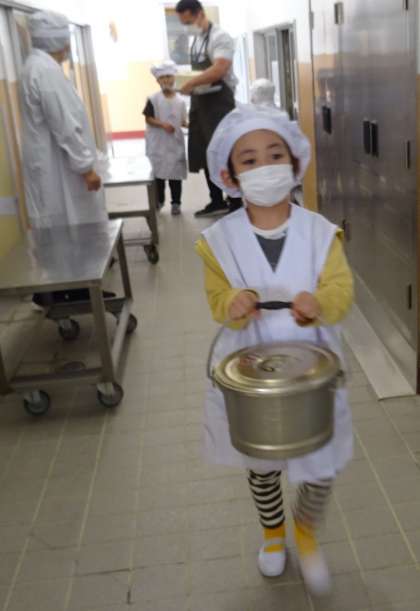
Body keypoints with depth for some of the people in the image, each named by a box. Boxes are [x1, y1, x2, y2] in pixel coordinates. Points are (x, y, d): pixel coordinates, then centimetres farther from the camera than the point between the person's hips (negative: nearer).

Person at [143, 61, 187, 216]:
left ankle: (176, 202, 14)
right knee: (158, 171, 7)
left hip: (175, 142, 2)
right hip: (158, 143, -2)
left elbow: (182, 121, 9)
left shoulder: (180, 100, 3)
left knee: (175, 172, 5)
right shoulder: (153, 99, -5)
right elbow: (148, 119, -6)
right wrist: (163, 124, -20)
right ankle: (158, 201, 22)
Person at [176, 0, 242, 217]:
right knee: (205, 154, 12)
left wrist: (191, 83, -23)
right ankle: (217, 201, 22)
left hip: (218, 100, -9)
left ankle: (236, 204, 2)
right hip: (199, 101, 9)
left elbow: (219, 69, -24)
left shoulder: (219, 37, -10)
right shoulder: (196, 40, 17)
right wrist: (189, 85, 4)